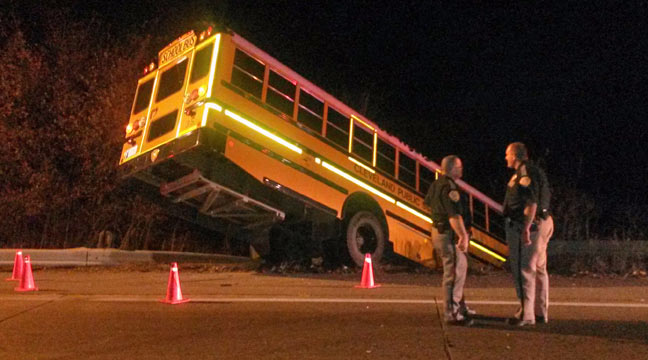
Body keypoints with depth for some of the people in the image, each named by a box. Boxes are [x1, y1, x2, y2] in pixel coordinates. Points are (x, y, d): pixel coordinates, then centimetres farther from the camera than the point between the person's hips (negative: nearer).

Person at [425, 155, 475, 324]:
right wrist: (463, 236, -30)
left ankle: (459, 305, 32)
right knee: (454, 273, -4)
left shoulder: (436, 184, 11)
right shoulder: (449, 187, -21)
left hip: (439, 230, 11)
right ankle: (451, 313, 3)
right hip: (449, 234, -11)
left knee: (460, 266, 22)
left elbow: (428, 202, 28)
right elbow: (454, 215, -28)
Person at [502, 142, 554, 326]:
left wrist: (526, 228, -26)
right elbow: (544, 198, 19)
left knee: (524, 270, -6)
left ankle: (526, 314, -3)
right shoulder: (536, 171, 16)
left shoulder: (525, 173, -15)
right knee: (539, 269, 15)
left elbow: (532, 203, -24)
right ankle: (541, 312, 24)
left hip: (526, 225, -11)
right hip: (542, 223, 11)